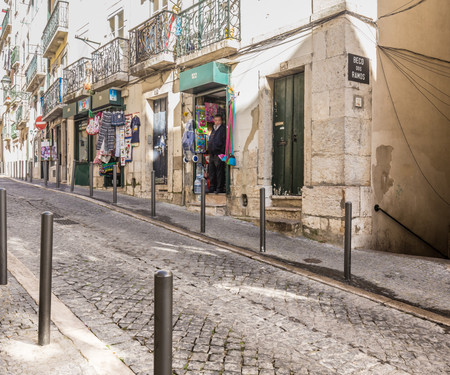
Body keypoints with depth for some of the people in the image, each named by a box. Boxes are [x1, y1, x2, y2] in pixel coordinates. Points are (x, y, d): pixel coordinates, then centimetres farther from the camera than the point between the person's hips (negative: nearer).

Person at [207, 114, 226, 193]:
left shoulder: (223, 129, -4)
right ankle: (212, 188, 18)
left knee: (219, 171, -6)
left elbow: (225, 142, -11)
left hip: (219, 154, -8)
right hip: (212, 154, 8)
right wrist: (209, 151, 17)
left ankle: (220, 188, -2)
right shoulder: (213, 129, 20)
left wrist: (222, 153, -16)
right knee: (211, 171, 10)